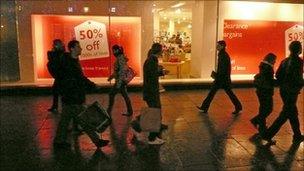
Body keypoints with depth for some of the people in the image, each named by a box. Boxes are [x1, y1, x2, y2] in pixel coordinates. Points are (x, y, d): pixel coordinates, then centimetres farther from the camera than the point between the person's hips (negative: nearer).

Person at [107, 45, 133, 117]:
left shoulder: (120, 58, -16)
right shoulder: (119, 58, 13)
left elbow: (122, 71, -22)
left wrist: (119, 82, -24)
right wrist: (112, 76, 20)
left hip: (121, 80, -10)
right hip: (122, 80, 10)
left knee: (111, 94, -3)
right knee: (125, 95, 11)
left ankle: (109, 111, 5)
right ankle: (130, 111, 17)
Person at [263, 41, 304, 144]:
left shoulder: (285, 61, 8)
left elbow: (277, 75, 7)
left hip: (283, 90, 8)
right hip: (292, 91, -8)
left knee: (293, 113, 18)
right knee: (285, 115, -3)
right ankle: (268, 134, -5)